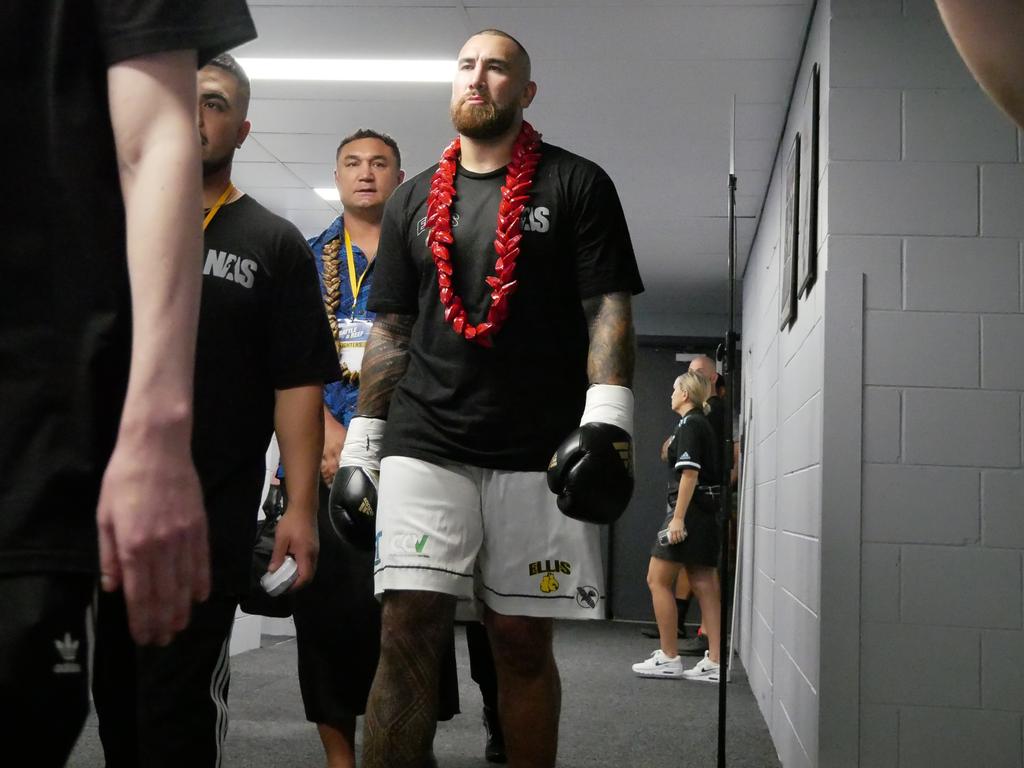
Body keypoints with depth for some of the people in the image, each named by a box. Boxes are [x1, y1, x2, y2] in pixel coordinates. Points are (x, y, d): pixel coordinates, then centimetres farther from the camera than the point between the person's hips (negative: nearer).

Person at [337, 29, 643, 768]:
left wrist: (606, 422, -15)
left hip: (540, 451, -2)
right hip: (424, 444, 2)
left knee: (523, 640, 4)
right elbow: (391, 331, 16)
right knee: (409, 630, -7)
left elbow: (608, 309, -2)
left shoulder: (576, 186, 6)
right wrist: (360, 445, 10)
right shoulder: (413, 199, 16)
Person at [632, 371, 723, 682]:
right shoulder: (704, 423, 17)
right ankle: (714, 662, 4)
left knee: (658, 580, -3)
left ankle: (669, 658, 0)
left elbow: (690, 473, -19)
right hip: (707, 512, 9)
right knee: (703, 584, 6)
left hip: (689, 509, -9)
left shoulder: (688, 424, -10)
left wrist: (678, 517, -22)